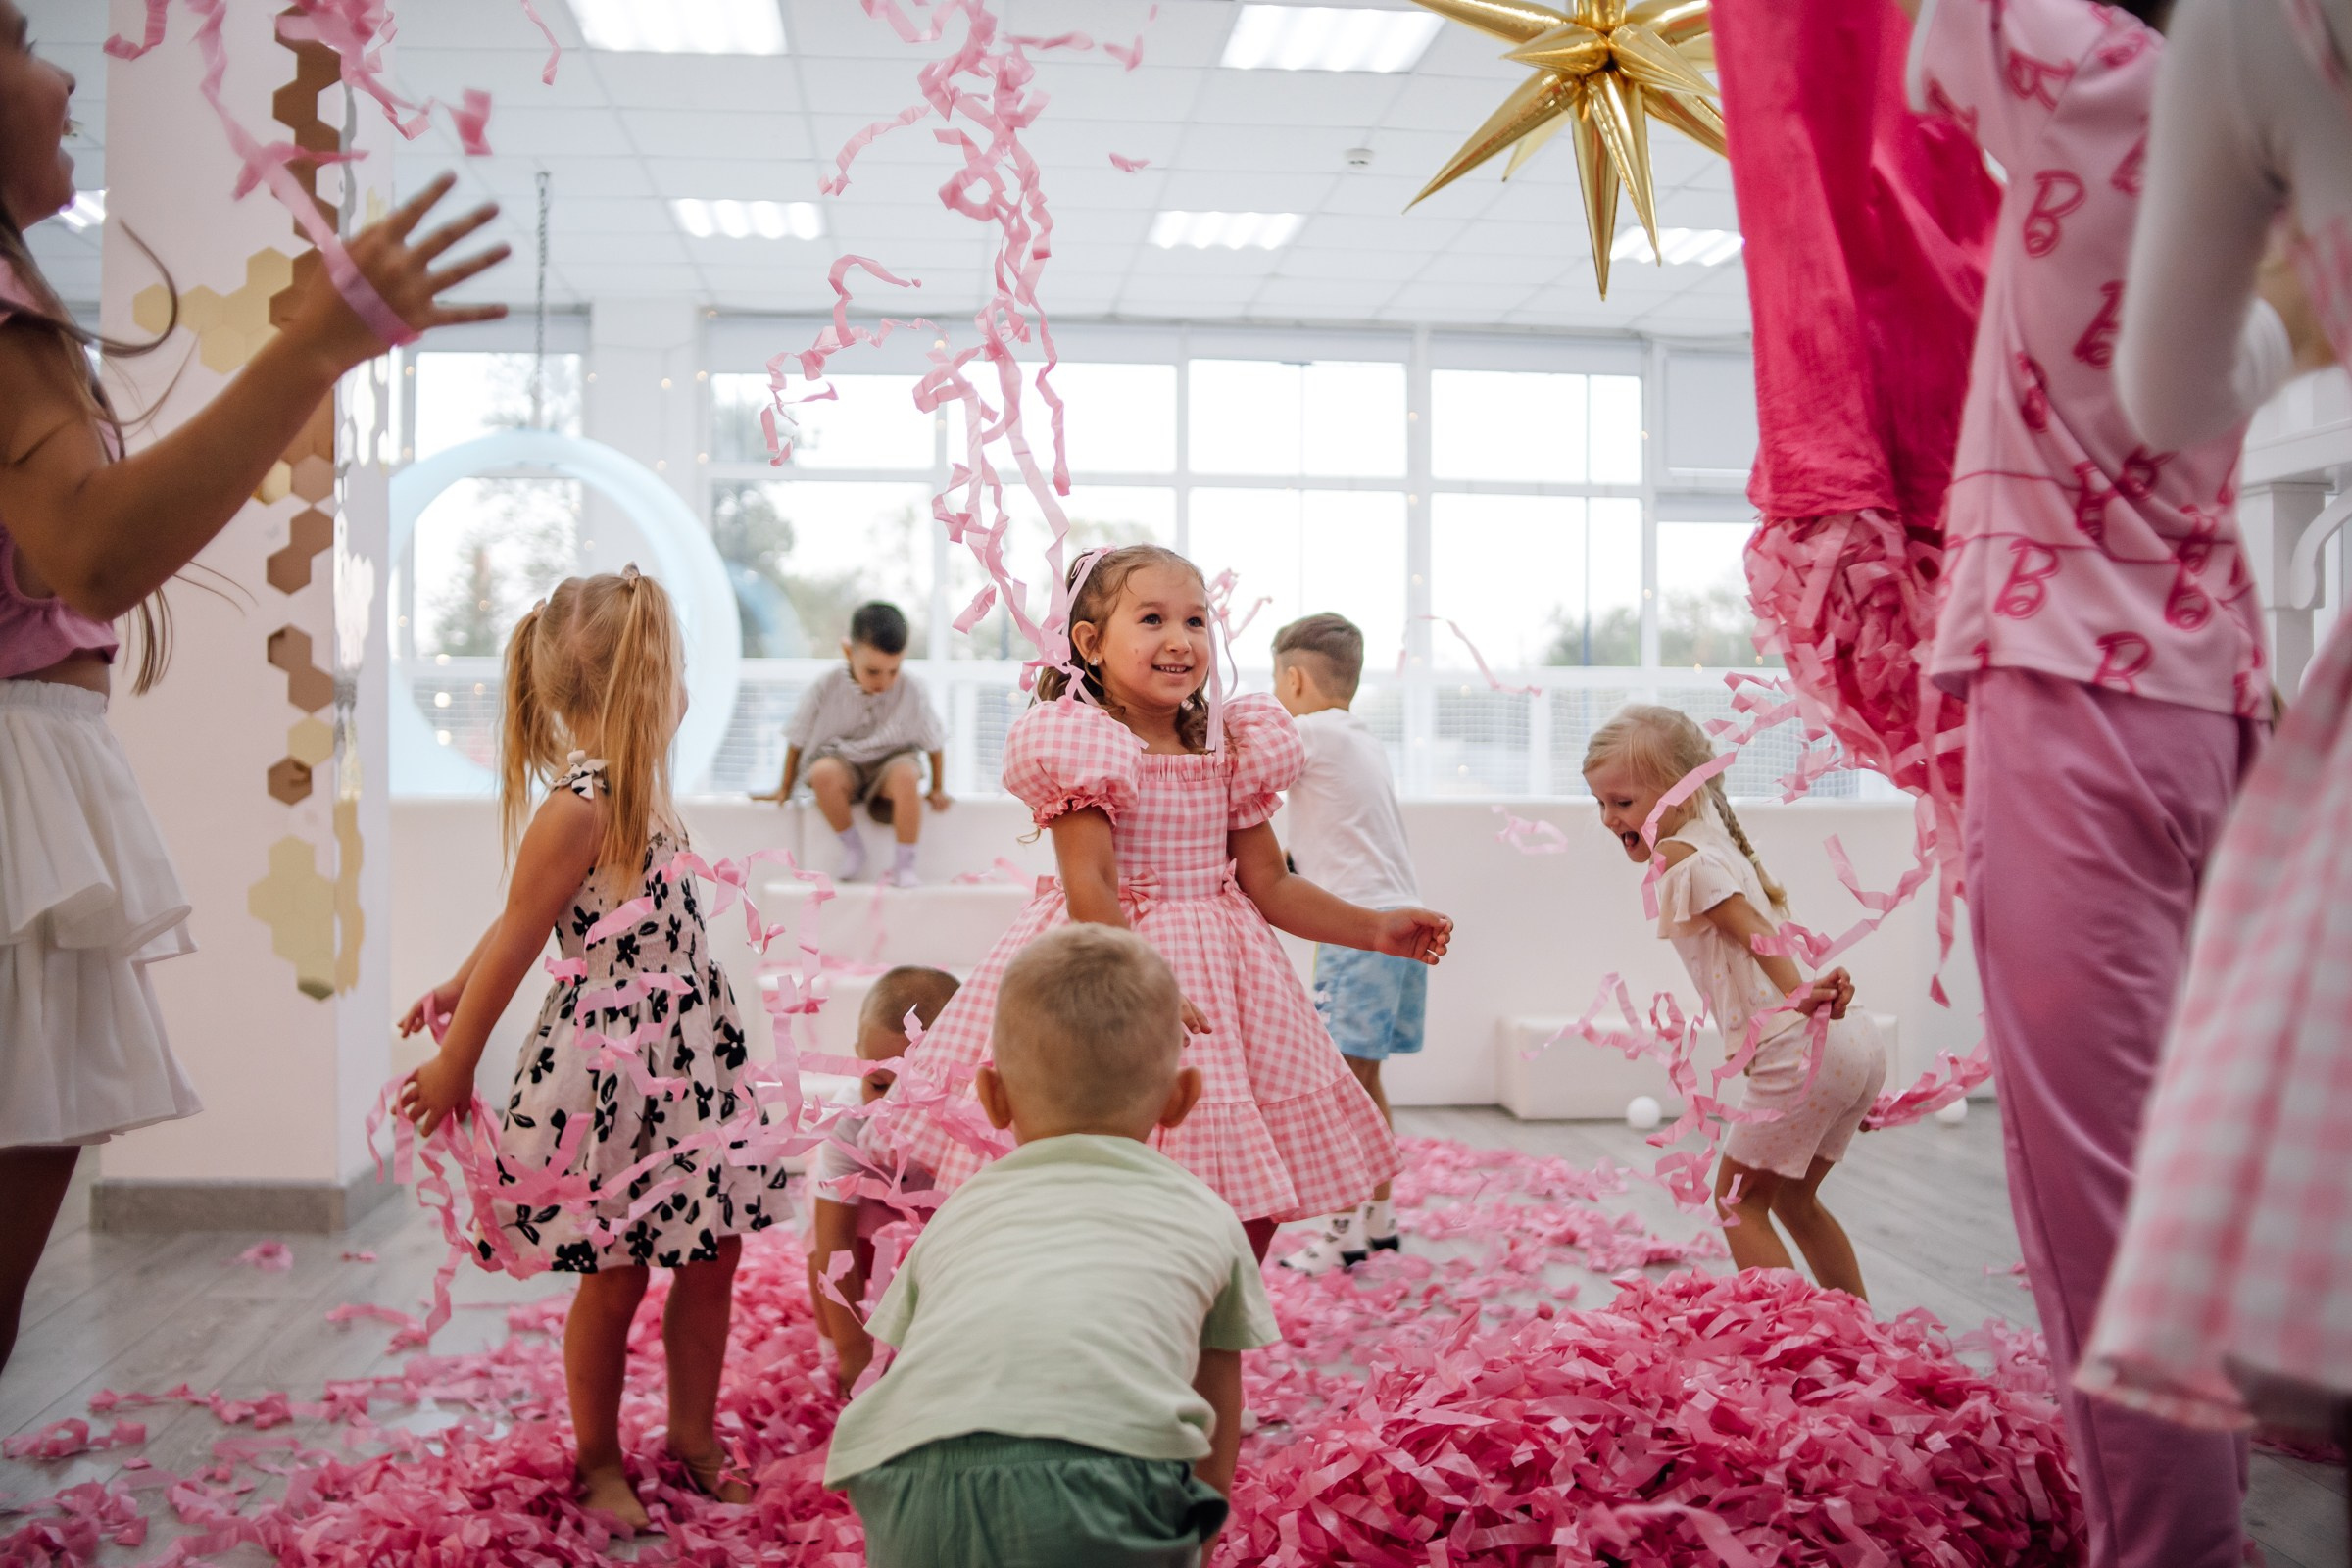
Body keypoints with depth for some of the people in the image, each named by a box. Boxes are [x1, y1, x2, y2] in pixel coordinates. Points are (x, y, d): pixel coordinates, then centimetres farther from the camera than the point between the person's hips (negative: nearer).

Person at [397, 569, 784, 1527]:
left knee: (713, 1254, 13)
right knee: (615, 1278, 6)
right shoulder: (580, 806, -19)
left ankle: (693, 1436, 31)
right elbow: (517, 933, -13)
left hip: (684, 1067, 8)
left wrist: (457, 994, 16)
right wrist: (455, 1060, -6)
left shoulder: (634, 792, 9)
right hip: (604, 1075, -8)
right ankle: (600, 1463, 26)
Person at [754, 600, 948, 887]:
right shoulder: (826, 690, -12)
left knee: (907, 774, -36)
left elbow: (934, 743, 2)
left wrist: (937, 789, 4)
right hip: (841, 762, 0)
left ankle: (904, 864, -22)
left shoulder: (911, 693, -11)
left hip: (888, 764, 0)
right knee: (822, 773, -36)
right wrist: (785, 788, 7)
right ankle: (852, 848, -12)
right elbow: (797, 740, 1)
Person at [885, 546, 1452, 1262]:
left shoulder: (1232, 747, 7)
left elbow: (1270, 884, 10)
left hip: (1219, 974, 6)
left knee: (1254, 1211, 9)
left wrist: (1375, 928, 5)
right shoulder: (1082, 745, -10)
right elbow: (1089, 887, -19)